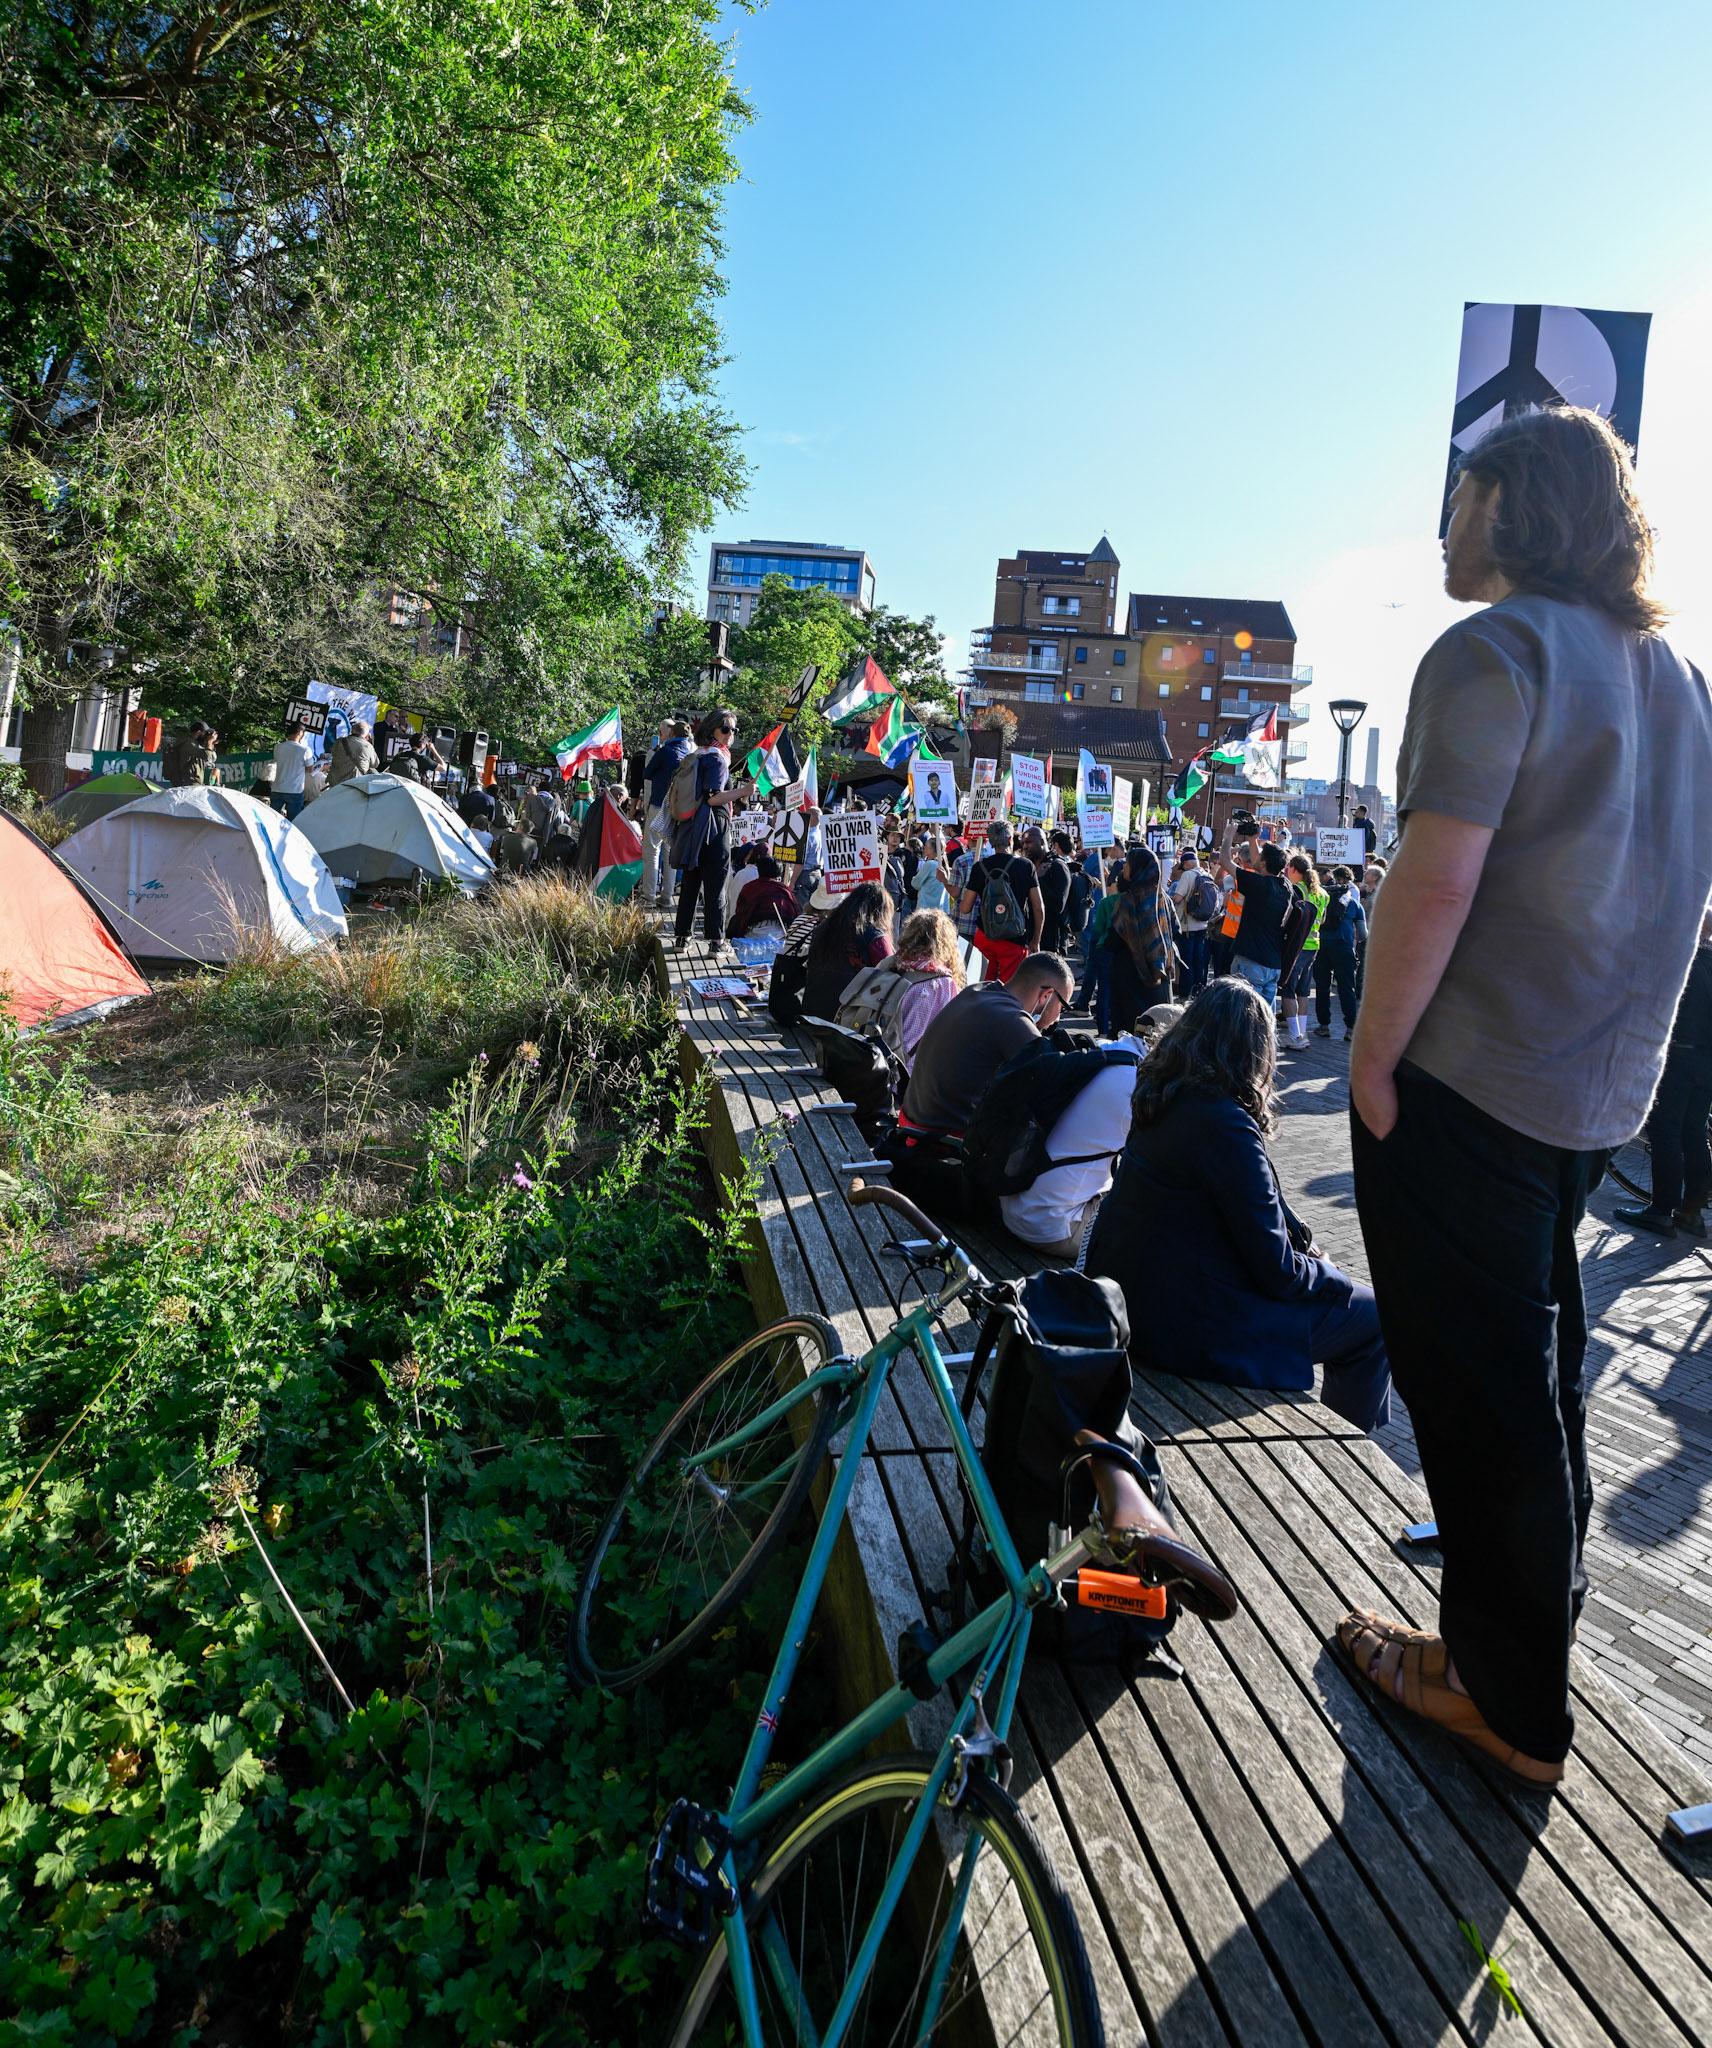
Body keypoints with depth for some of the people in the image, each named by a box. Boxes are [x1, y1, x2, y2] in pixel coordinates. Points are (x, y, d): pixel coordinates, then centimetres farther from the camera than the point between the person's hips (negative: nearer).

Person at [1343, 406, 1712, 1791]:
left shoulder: (1493, 652, -13)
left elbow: (1436, 881, -21)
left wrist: (1372, 1058, -14)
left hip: (1468, 1084, -9)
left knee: (1477, 1390, 3)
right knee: (1539, 1372, 20)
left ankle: (1513, 1703, 17)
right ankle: (1527, 1643, 35)